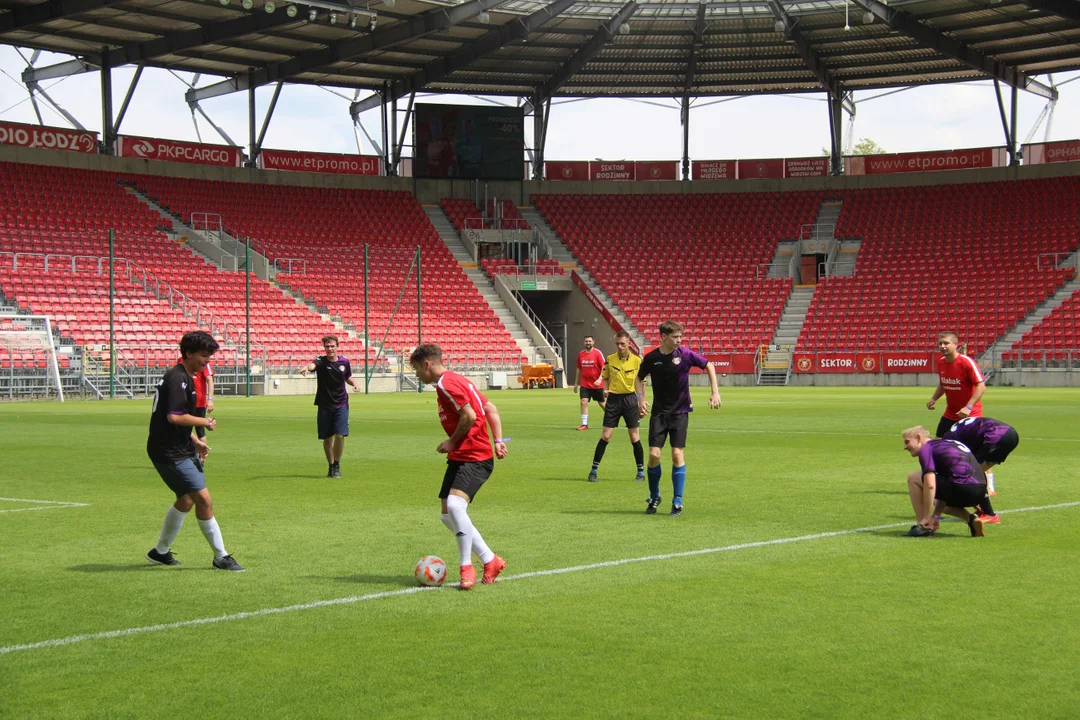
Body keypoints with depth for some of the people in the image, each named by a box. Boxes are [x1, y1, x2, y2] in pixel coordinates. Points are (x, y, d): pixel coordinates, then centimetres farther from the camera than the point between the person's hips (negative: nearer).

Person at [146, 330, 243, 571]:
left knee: (186, 500, 21)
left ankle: (160, 551, 35)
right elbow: (174, 417, -27)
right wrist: (205, 422, -15)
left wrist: (195, 441, 20)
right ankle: (220, 557, -3)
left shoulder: (185, 378, 15)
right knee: (204, 499, -11)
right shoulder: (177, 379, -18)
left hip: (181, 450, 11)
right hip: (170, 453, -11)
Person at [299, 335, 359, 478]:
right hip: (324, 406, -1)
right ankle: (331, 466, 23)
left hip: (341, 405, 1)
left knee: (340, 435, -12)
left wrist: (354, 384, 0)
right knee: (327, 438, 5)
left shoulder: (344, 362, 2)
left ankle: (337, 464, 8)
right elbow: (313, 365, -34)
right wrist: (306, 367, -57)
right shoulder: (321, 361, -9)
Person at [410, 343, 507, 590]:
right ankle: (491, 561, 16)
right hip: (459, 458, 11)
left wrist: (452, 442, -10)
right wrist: (498, 440, 12)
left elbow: (469, 415, -24)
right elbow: (491, 409, 19)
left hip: (474, 458, -11)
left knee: (454, 505, -27)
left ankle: (467, 567, -19)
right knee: (448, 516, 10)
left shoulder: (446, 384, -12)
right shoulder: (456, 380, 19)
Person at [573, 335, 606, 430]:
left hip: (597, 384, -3)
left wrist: (599, 379, -24)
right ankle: (584, 424, -7)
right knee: (584, 402, -11)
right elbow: (579, 369, 14)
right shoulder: (580, 354, 5)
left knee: (602, 403, 11)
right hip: (584, 384, 3)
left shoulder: (598, 353, -9)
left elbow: (604, 368, -11)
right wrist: (576, 383, 16)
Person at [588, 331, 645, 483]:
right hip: (613, 399, 1)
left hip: (630, 398, -1)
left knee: (635, 437, 2)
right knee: (605, 436, -2)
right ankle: (594, 470, 6)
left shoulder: (637, 361, -2)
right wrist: (605, 390, -7)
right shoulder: (610, 359, 0)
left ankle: (641, 472, 13)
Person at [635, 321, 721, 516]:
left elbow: (709, 366, 4)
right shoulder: (651, 358, -6)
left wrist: (715, 392, -2)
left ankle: (677, 502, 3)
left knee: (677, 454, -8)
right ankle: (654, 497, 15)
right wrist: (641, 398, -6)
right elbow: (639, 378, 11)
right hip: (659, 412, 1)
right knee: (654, 454, -7)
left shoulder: (685, 354, -9)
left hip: (680, 412, -1)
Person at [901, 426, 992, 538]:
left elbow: (930, 485, -15)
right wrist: (936, 516, 26)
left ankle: (923, 527, 4)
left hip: (963, 488, -10)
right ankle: (972, 519, 13)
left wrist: (926, 518, -10)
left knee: (913, 478, 3)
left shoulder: (926, 448, -1)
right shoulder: (942, 444, 27)